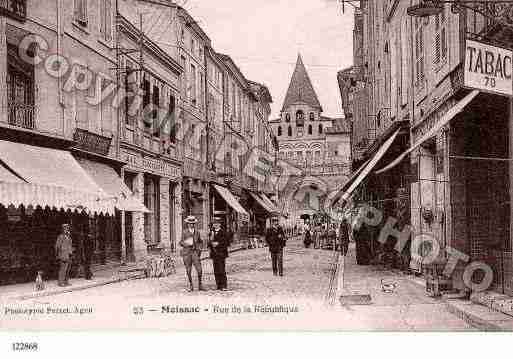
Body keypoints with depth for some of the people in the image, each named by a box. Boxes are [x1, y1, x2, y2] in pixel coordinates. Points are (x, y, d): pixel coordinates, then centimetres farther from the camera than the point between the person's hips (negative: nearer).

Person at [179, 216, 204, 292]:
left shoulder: (197, 232, 12)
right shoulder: (185, 232, 5)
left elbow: (200, 242, 23)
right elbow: (181, 243, 9)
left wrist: (200, 248, 5)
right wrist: (185, 243, -11)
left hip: (195, 252, 1)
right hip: (187, 252, -1)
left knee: (199, 269, -10)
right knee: (188, 270, 1)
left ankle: (200, 285, 5)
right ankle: (190, 286, 14)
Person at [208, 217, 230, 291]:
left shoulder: (223, 233, -2)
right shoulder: (212, 233, 15)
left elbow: (227, 243, -4)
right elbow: (209, 243, 17)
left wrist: (218, 244, -12)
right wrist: (211, 243, -6)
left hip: (221, 254, -5)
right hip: (214, 254, 5)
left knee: (222, 270, -9)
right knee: (216, 271, 5)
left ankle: (224, 286, -5)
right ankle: (218, 286, 10)